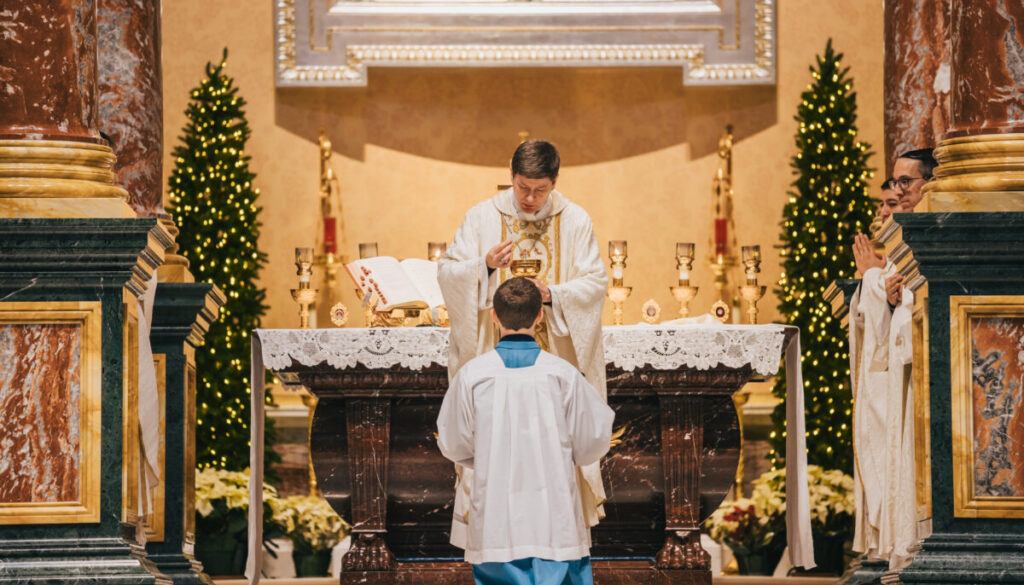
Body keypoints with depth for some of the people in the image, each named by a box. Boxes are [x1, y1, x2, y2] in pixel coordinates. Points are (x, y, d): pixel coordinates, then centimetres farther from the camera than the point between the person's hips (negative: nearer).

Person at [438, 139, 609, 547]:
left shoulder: (575, 222, 1)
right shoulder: (482, 217, 1)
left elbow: (595, 283, -1)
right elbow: (447, 273, -1)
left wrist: (552, 293, -19)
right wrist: (484, 266, -21)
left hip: (555, 356, 1)